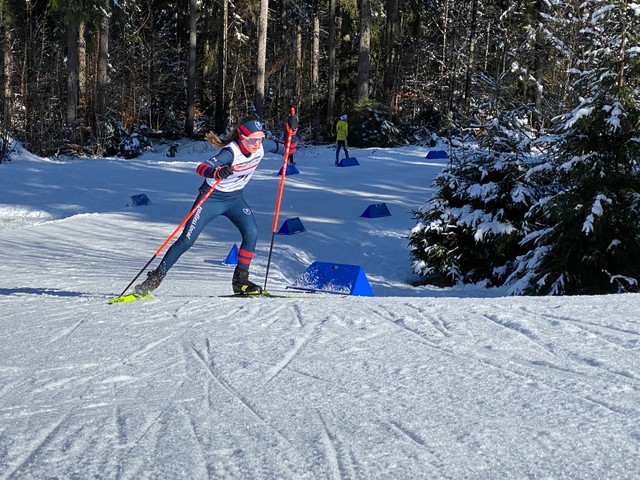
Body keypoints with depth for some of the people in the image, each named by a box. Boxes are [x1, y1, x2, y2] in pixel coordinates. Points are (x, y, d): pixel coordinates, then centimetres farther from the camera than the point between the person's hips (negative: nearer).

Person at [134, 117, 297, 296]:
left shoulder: (262, 145, -13)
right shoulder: (231, 152, -31)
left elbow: (288, 149, 3)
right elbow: (201, 168, -43)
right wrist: (217, 172, -65)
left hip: (235, 199, 5)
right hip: (212, 197, -5)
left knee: (251, 232, -19)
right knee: (187, 240, -8)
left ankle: (240, 281, -7)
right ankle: (156, 277, 4)